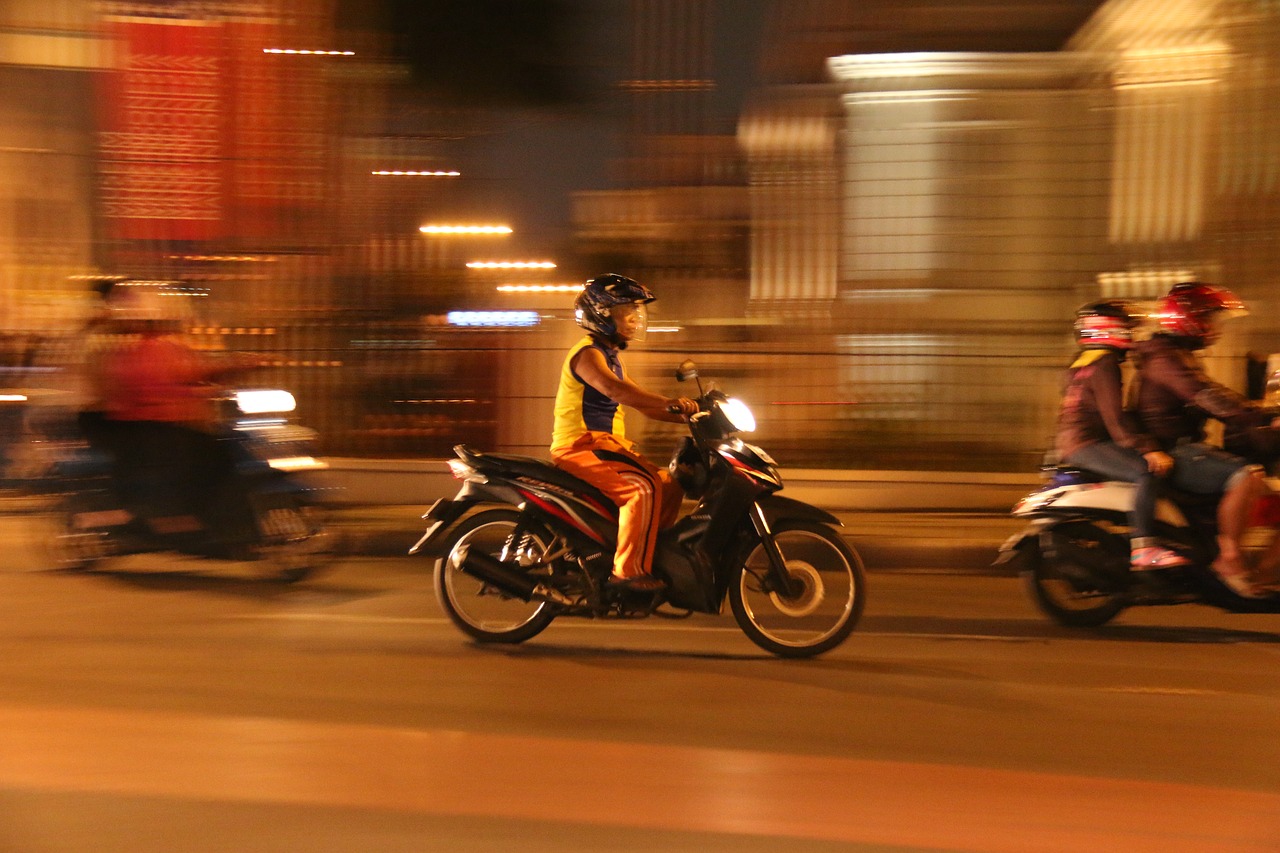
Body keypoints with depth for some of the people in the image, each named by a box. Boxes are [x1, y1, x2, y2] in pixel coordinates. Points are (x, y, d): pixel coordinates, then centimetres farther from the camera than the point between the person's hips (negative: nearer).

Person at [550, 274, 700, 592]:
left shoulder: (611, 357, 20)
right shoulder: (587, 353, -11)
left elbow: (643, 405, 20)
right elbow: (613, 389, -31)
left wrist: (685, 416, 6)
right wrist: (670, 402, -38)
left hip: (608, 443, 10)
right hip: (581, 445, -10)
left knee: (669, 485, 7)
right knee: (644, 488, -27)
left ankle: (657, 557, 14)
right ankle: (628, 570, -25)